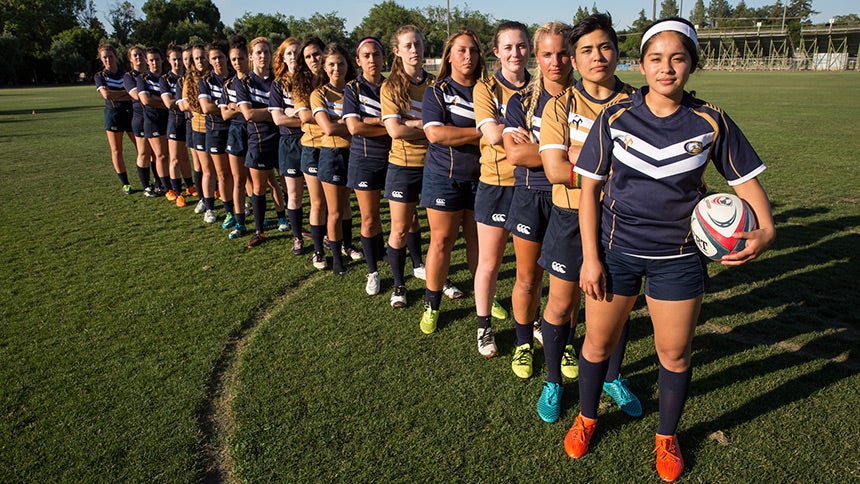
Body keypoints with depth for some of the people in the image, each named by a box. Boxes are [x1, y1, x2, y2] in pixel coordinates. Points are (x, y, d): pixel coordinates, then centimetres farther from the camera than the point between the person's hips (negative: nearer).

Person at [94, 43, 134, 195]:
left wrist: (114, 95, -12)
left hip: (130, 113, 0)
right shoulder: (99, 76, 5)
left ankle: (147, 181, 3)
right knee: (116, 150, 4)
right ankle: (124, 183, 14)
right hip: (113, 114, 0)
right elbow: (106, 94, -12)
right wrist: (127, 93, -10)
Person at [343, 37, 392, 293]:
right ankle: (373, 272, 20)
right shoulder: (353, 88, 0)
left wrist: (372, 120, -13)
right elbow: (354, 127, -14)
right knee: (369, 218, 4)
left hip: (393, 157, 2)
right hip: (365, 159, -1)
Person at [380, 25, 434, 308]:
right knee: (400, 229, 4)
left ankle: (419, 266, 37)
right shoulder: (391, 87, -4)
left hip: (433, 163, 2)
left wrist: (410, 124, -13)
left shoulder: (435, 84, 4)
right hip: (403, 165, -2)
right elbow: (395, 130, -15)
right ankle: (398, 285, 21)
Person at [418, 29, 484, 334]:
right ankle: (431, 306, 15)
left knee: (479, 240, 10)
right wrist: (481, 133, -16)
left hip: (481, 177, 3)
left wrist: (454, 134, -9)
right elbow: (434, 133, -15)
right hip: (444, 177, -2)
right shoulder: (437, 92, -1)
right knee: (441, 241, 1)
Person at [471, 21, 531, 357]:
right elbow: (493, 134, -18)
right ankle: (484, 327, 23)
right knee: (489, 263, 6)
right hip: (497, 184, -2)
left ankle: (529, 323, 31)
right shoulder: (486, 88, -3)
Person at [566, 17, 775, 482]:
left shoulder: (711, 121, -5)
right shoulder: (615, 117, -7)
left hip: (678, 257, 1)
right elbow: (589, 188, -4)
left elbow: (746, 179, 3)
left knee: (674, 353, 11)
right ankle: (586, 419, 38)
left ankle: (667, 437, 37)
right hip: (616, 249, 0)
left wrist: (765, 229, -16)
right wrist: (590, 257, -7)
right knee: (598, 342, 11)